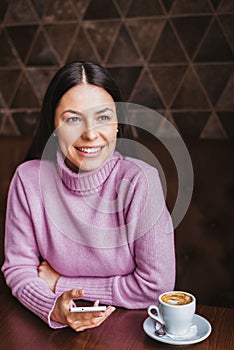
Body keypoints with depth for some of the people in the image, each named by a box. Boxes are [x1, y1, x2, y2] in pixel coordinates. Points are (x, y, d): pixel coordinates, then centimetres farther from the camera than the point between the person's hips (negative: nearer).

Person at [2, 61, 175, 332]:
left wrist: (61, 284, -10)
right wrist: (54, 309, -23)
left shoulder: (140, 181, -18)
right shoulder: (29, 179, -10)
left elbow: (156, 285, -16)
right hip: (61, 329, 2)